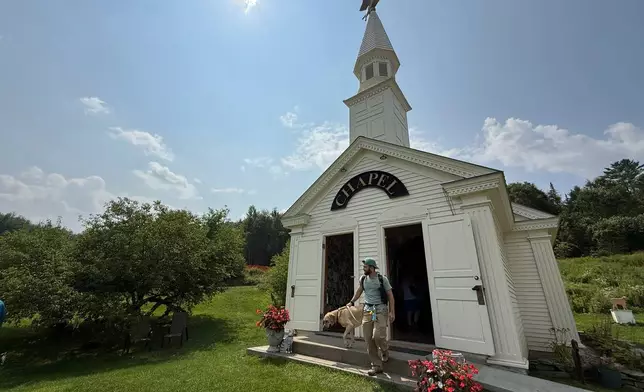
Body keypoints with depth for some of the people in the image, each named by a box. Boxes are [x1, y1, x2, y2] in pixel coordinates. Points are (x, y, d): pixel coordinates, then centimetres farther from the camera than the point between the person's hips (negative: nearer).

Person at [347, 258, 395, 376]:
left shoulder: (382, 279, -7)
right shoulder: (363, 279, 5)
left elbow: (390, 295, -3)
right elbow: (359, 291, 23)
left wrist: (392, 312, -7)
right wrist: (352, 302, 21)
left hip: (380, 310, -4)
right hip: (367, 310, 5)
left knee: (377, 336, -15)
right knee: (369, 339, 1)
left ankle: (385, 351, 20)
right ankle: (377, 366, 15)